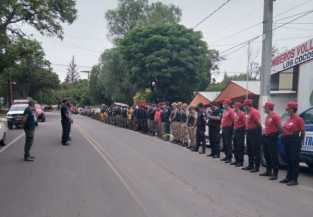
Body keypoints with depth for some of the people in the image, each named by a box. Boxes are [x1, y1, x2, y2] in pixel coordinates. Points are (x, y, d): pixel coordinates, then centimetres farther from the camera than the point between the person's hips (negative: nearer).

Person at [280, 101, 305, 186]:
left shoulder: (299, 119, -10)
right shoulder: (289, 119, 13)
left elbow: (302, 131, -11)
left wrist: (301, 142, -14)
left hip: (294, 141, -8)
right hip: (287, 140, 8)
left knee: (294, 161, -3)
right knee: (288, 160, 14)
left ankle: (294, 180, 3)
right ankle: (288, 177, 23)